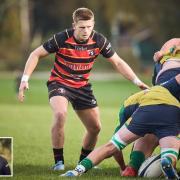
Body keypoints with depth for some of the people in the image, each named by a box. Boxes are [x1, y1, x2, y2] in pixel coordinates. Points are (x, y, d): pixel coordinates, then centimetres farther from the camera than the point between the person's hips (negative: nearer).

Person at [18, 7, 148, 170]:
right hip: (59, 82, -4)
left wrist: (137, 81, -13)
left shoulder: (99, 41, -13)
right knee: (60, 114, -32)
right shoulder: (62, 39, -22)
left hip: (82, 86, 4)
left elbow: (118, 62, -2)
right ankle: (59, 161, -19)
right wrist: (25, 79, -21)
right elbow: (36, 54, -12)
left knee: (95, 127, 3)